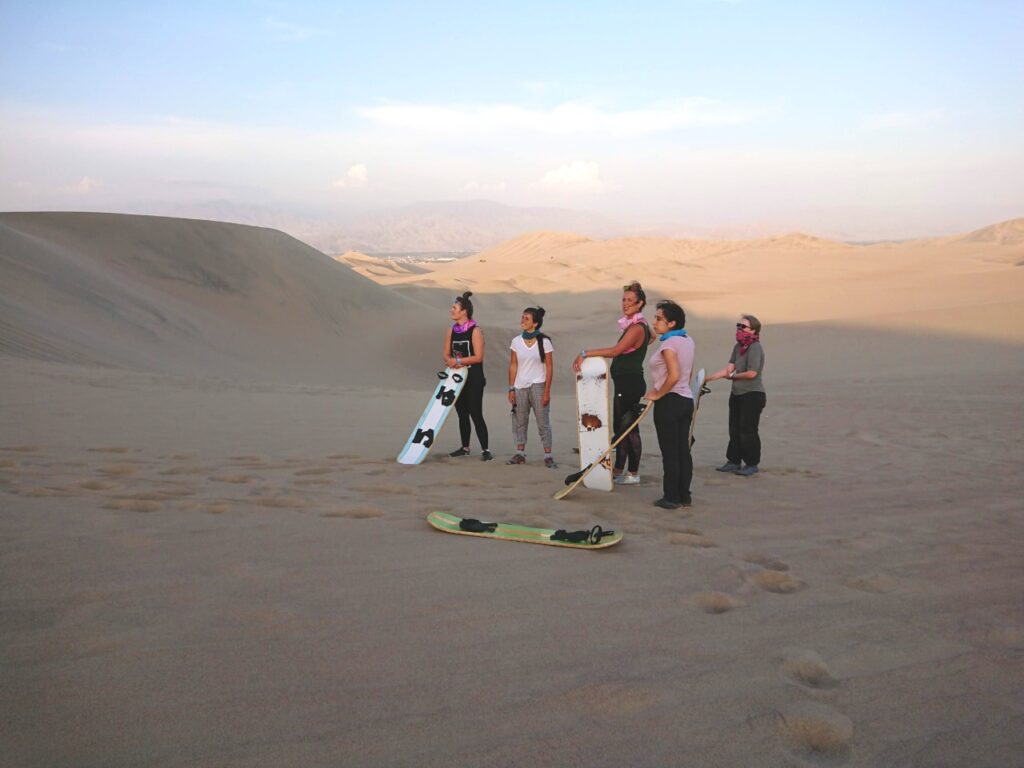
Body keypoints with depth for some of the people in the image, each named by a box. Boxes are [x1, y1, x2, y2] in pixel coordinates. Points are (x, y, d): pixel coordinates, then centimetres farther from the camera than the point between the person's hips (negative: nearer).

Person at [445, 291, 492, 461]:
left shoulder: (475, 330, -11)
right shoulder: (451, 330, 8)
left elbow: (478, 357, -16)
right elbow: (446, 355, 8)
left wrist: (458, 361, -16)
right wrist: (451, 362, -13)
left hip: (474, 378, -6)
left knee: (476, 414, -7)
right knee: (462, 414, 13)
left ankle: (485, 450, 0)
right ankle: (465, 447, 24)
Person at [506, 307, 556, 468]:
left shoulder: (544, 341, -3)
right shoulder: (516, 341, 5)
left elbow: (549, 367, -3)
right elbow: (513, 366, 8)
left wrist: (547, 391, -8)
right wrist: (511, 389, 3)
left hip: (538, 386, -3)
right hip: (520, 386, 3)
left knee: (543, 421, -3)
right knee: (519, 421, 8)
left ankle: (548, 456, 1)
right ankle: (520, 453, 19)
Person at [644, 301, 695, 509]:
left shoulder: (669, 344, -17)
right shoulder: (688, 341, 11)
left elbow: (674, 376, -26)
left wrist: (657, 394, -13)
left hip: (669, 401, -9)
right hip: (686, 399, 9)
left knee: (670, 452, -1)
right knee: (683, 450, 11)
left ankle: (671, 498, 6)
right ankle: (684, 495, 17)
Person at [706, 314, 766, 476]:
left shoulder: (755, 348, -16)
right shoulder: (738, 347, 10)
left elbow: (752, 373, -23)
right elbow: (728, 368, 6)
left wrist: (733, 376, -7)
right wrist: (708, 378, -4)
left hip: (752, 395, -9)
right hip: (737, 394, 9)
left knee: (748, 430, -3)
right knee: (734, 429, 13)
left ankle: (752, 464, 10)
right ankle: (734, 461, 24)